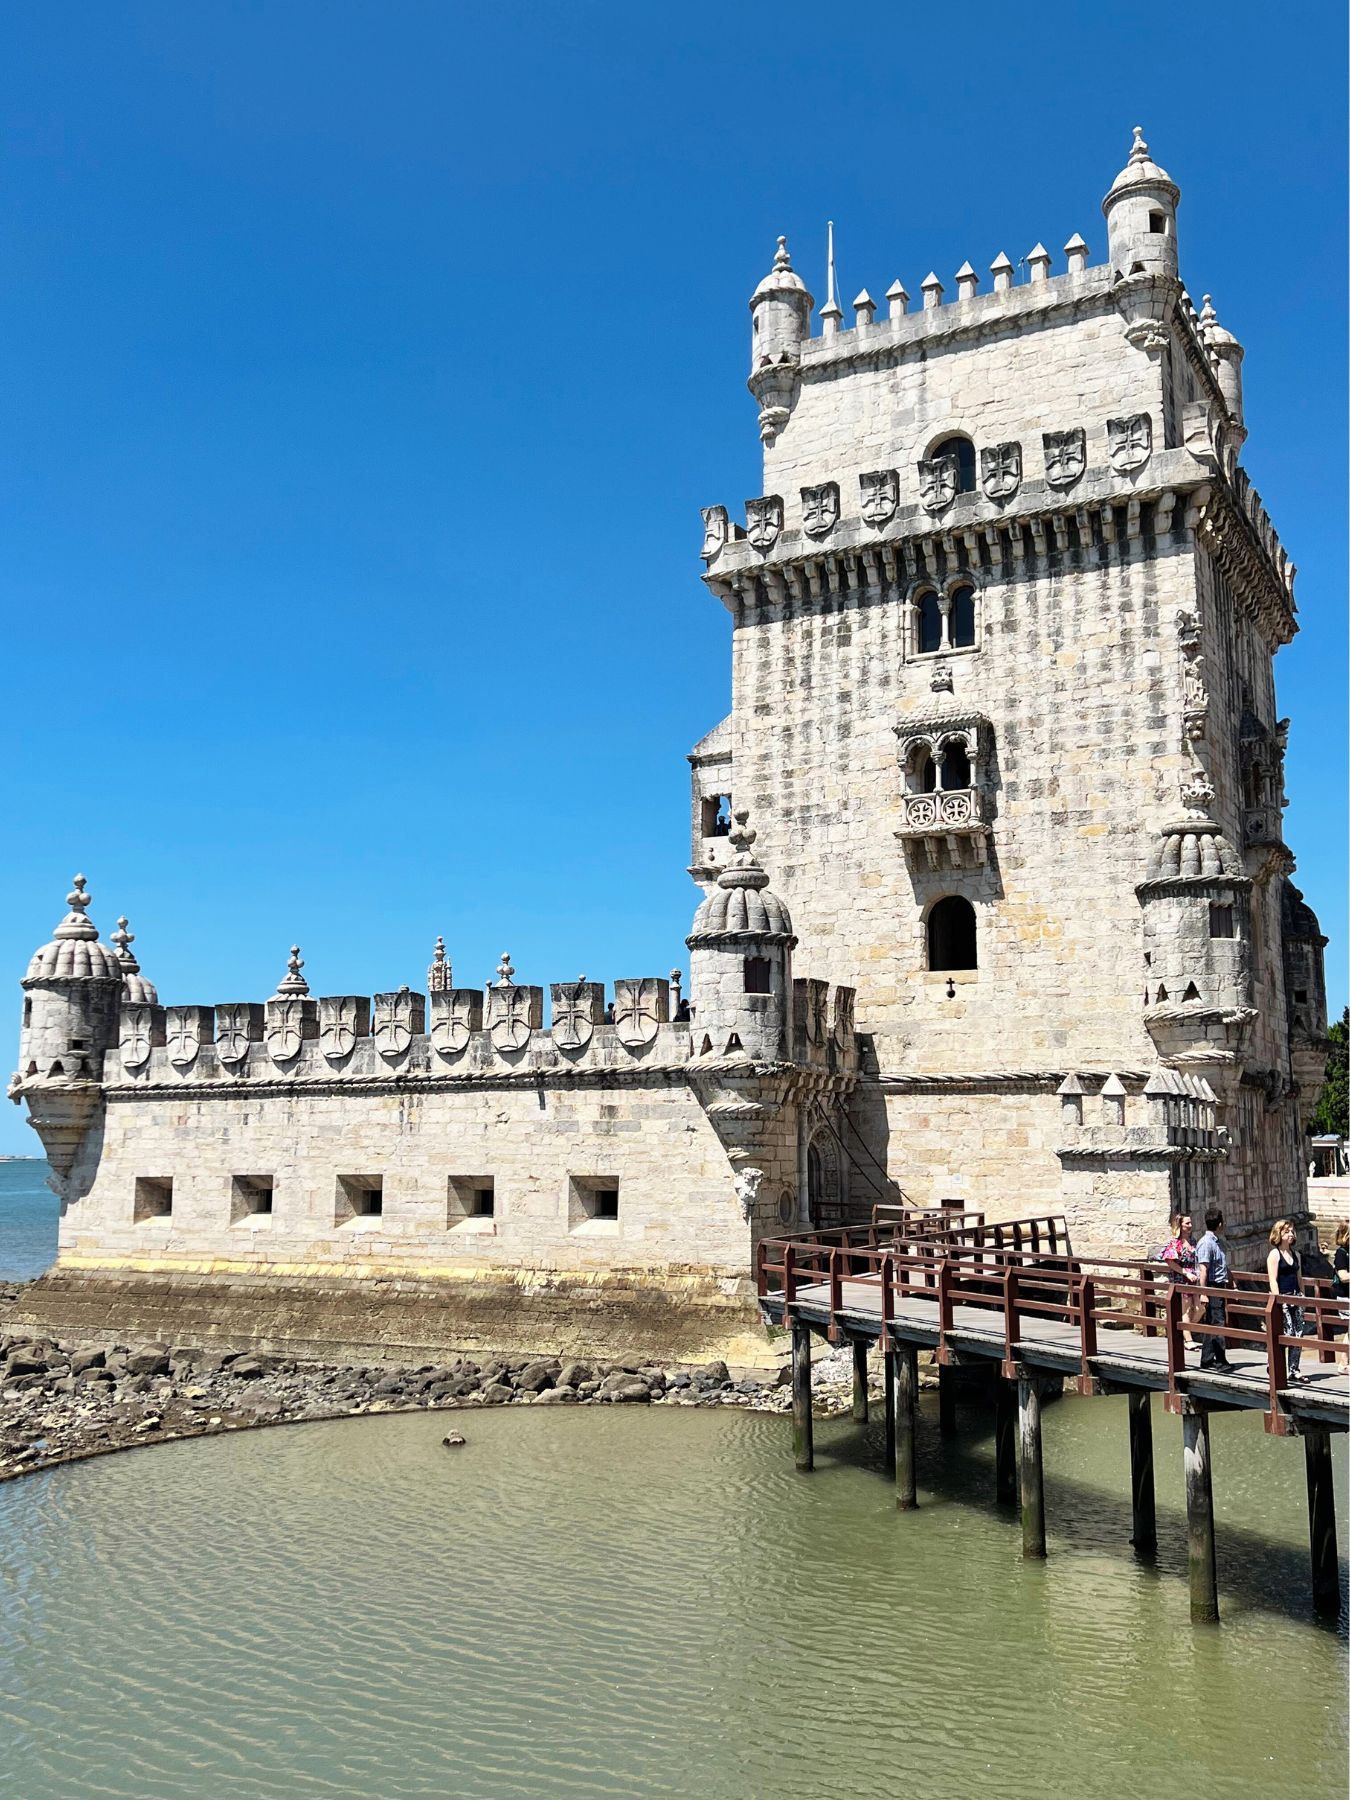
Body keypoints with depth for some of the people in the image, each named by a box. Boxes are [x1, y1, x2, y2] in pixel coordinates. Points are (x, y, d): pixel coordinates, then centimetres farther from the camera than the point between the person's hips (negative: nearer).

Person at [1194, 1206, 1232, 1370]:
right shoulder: (1206, 1243, -14)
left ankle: (1207, 1360, 17)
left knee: (1212, 1324, 12)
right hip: (1211, 1288, -9)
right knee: (1217, 1323, -8)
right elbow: (1203, 1270, -19)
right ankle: (1220, 1360, -5)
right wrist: (1203, 1293, -22)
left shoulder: (1219, 1242, 15)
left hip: (1220, 1287, 9)